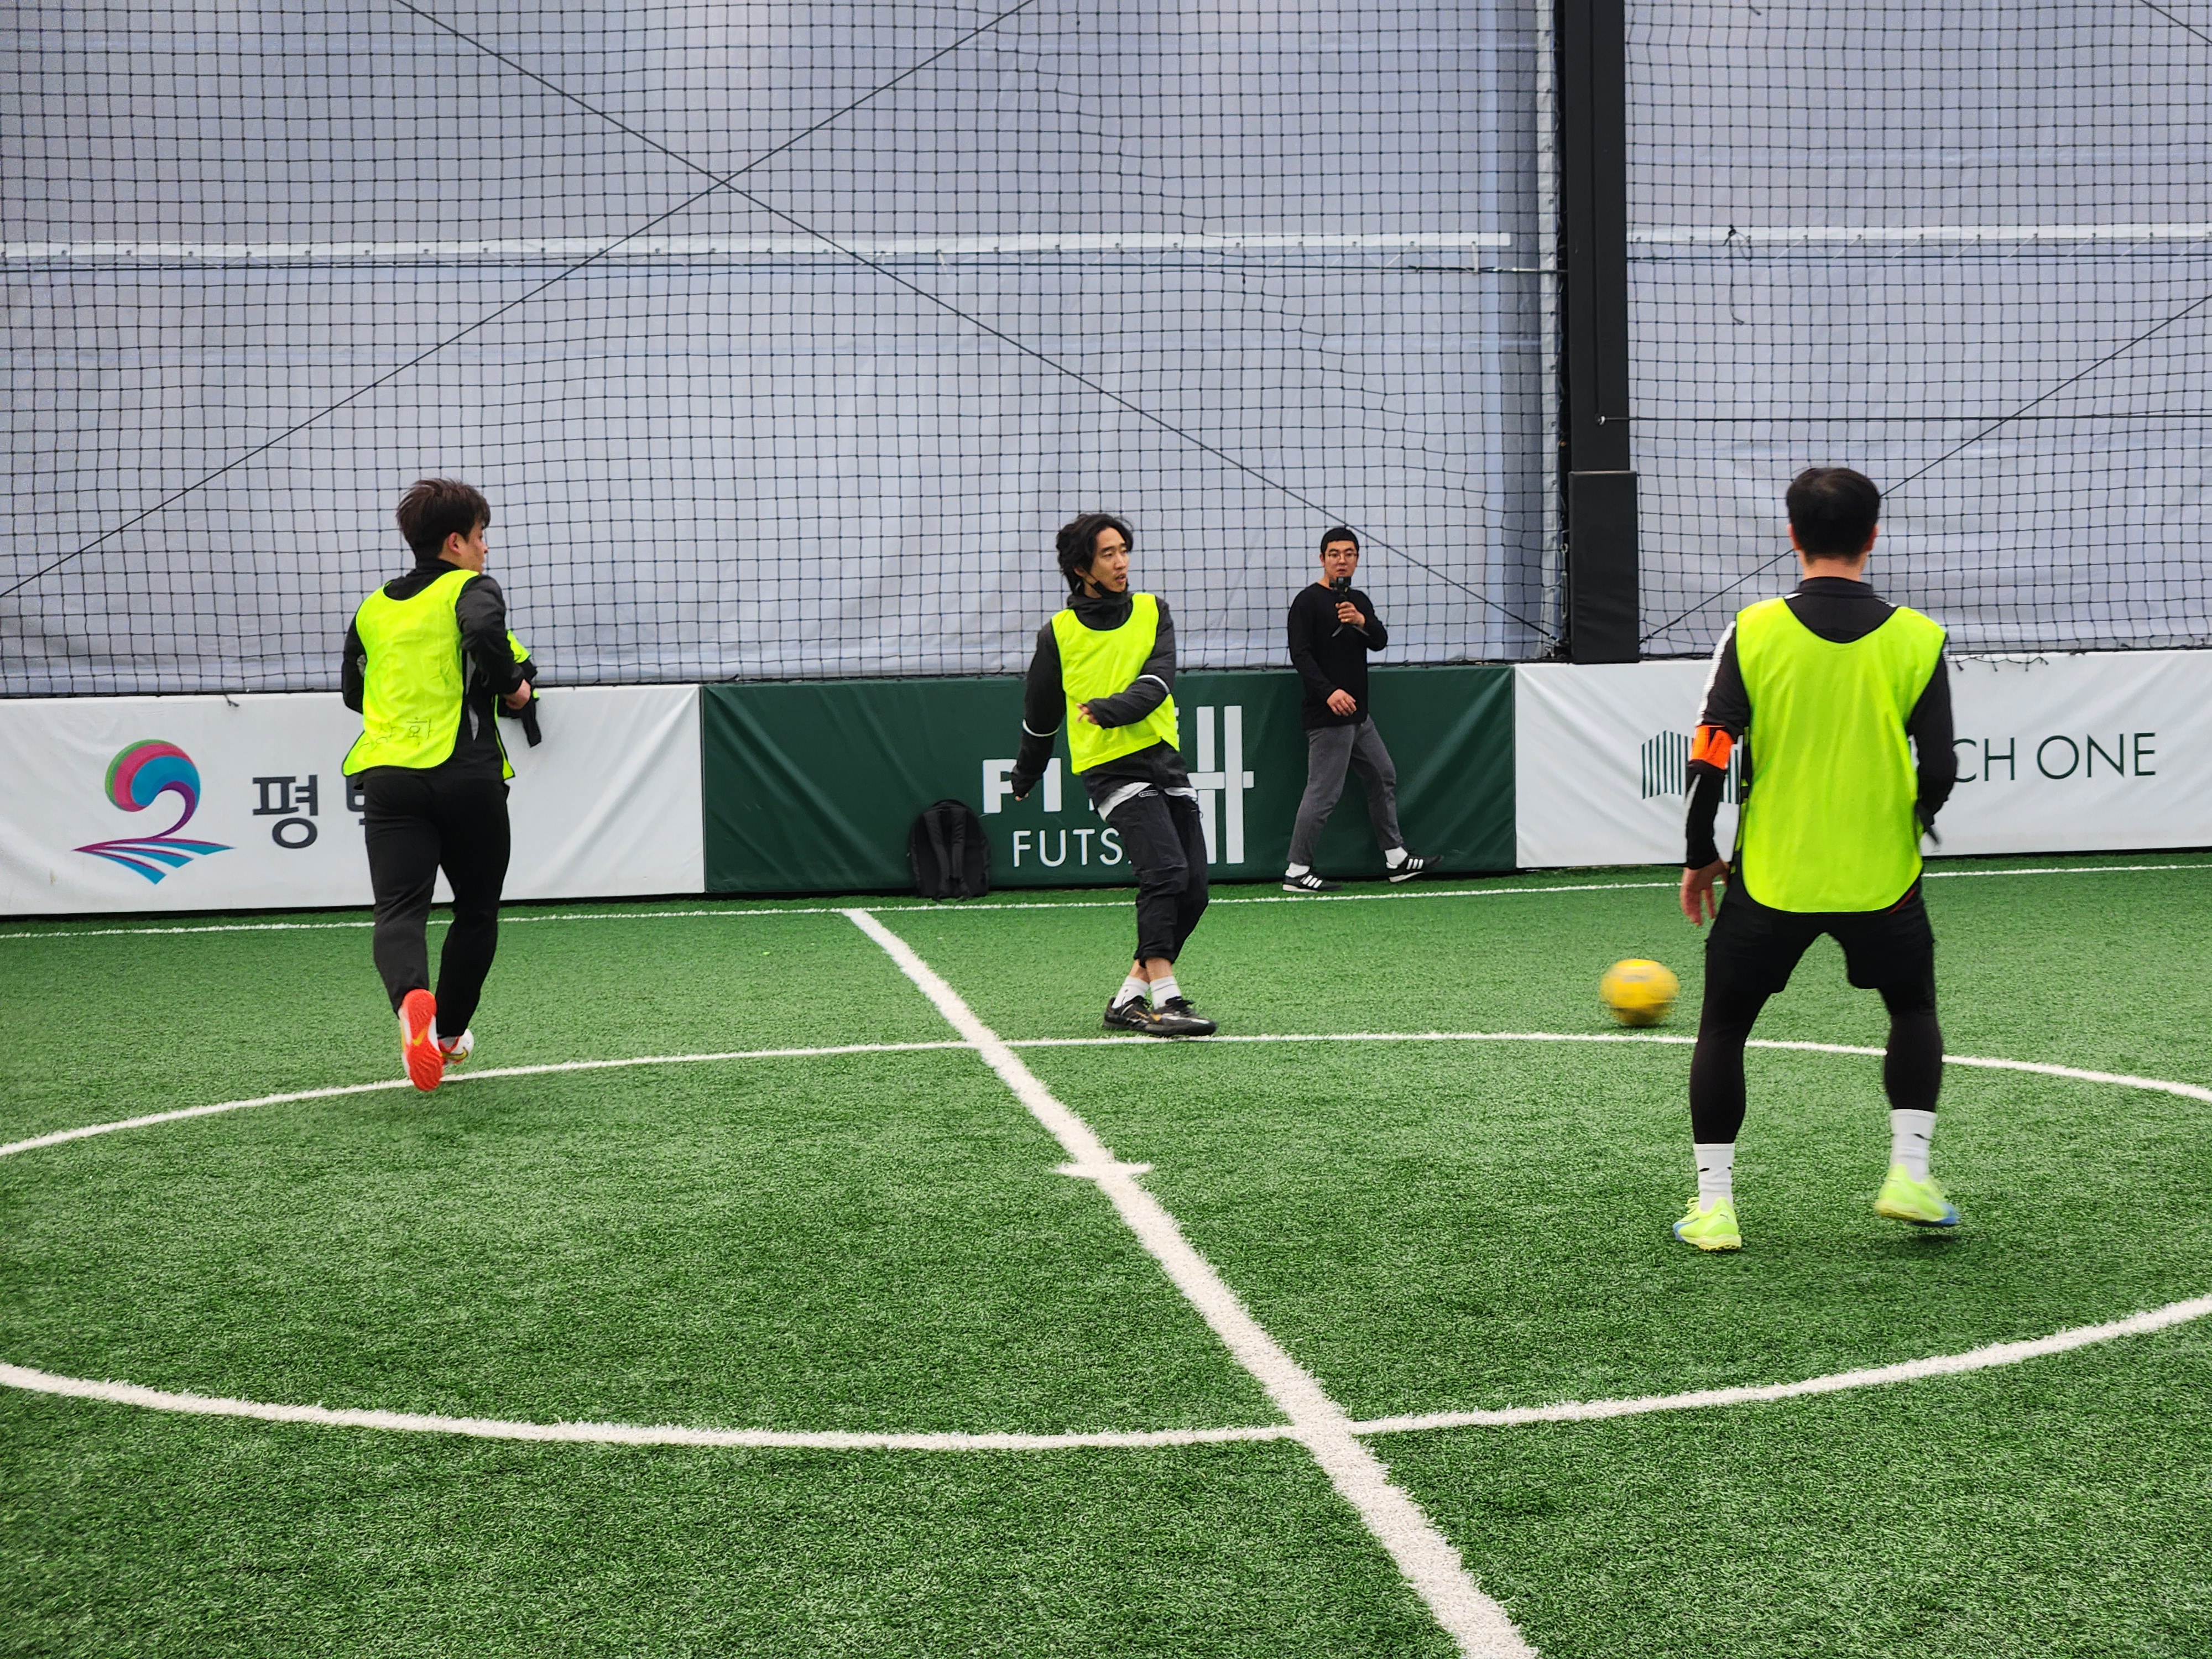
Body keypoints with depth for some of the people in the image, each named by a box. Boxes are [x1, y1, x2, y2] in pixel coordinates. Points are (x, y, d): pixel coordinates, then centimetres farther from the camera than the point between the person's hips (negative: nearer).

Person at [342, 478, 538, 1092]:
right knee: (476, 912, 16)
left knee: (399, 911, -8)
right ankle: (449, 1034, 26)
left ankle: (412, 1001, -37)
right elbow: (484, 633, -22)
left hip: (388, 776, 3)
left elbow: (355, 693, 28)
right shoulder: (471, 588, 1)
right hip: (466, 776, -3)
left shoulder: (373, 609, 18)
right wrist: (511, 685, -6)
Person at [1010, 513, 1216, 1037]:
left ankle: (1129, 999, 12)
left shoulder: (1153, 612, 9)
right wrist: (1026, 777, 25)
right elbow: (1040, 714, 15)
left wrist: (1111, 709, -25)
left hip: (1165, 759, 5)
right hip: (1111, 768, -5)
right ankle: (1165, 998, -23)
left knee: (1192, 892, 1)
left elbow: (1158, 682, -7)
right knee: (1166, 871, -23)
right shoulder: (1058, 633, 1)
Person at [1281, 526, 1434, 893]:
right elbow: (1301, 655, -16)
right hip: (1328, 715, -9)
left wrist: (1362, 621, -20)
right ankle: (1296, 872, -5)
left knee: (1384, 778, 14)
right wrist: (1329, 691, -29)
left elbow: (1380, 641, 1)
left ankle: (1397, 859, 24)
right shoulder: (1308, 601, -8)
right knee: (1324, 793, -10)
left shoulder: (1359, 601, 15)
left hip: (1358, 714, 9)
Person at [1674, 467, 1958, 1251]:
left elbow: (1709, 758, -9)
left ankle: (1714, 1202, 11)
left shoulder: (1753, 631, -7)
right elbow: (1939, 772, -4)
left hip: (1770, 877, -1)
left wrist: (1699, 858, 5)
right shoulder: (1917, 640, -5)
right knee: (1914, 1010, 25)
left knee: (1723, 1027, 16)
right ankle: (1909, 1172, 14)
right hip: (1882, 877, 1)